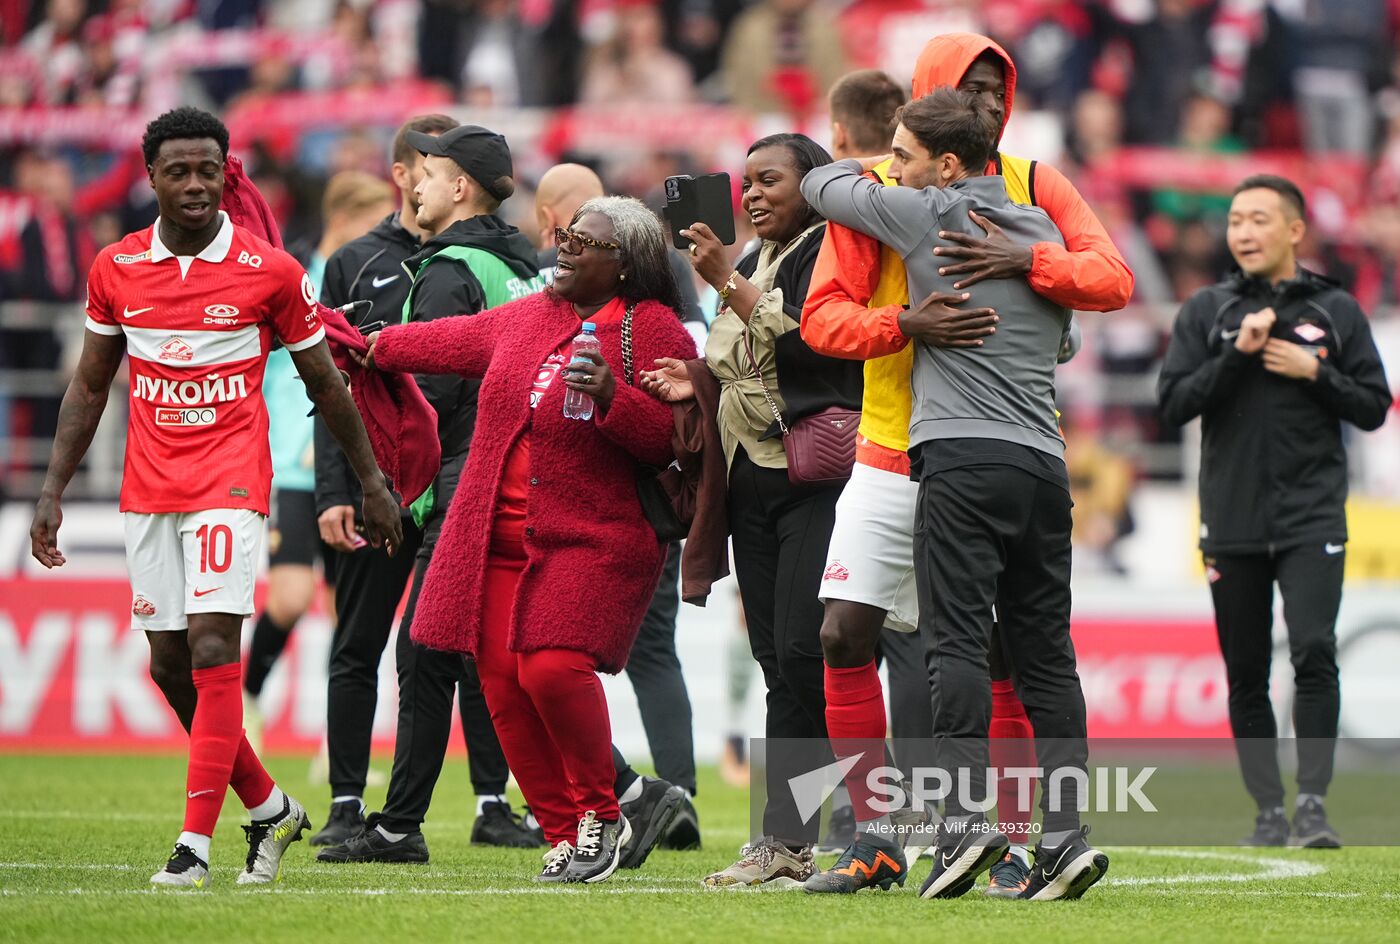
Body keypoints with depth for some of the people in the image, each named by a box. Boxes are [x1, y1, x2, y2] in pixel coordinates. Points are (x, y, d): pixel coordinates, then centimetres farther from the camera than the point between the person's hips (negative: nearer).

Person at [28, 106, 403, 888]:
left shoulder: (270, 272, -5)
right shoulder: (117, 270, 5)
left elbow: (326, 385, 6)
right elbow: (91, 387, 14)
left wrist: (373, 481, 10)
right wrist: (54, 491, 10)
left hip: (230, 483, -4)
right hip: (149, 491, 4)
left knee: (212, 651, -15)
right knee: (171, 667, 6)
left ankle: (196, 844, -15)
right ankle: (271, 809, 24)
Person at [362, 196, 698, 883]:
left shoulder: (651, 330, -6)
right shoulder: (526, 318, 14)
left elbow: (672, 439, -12)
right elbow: (455, 342, 33)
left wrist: (611, 397, -28)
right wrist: (378, 348, 46)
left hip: (592, 542, -7)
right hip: (501, 539, 7)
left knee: (552, 668, -22)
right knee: (503, 680, -1)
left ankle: (601, 814, -1)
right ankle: (566, 834, 8)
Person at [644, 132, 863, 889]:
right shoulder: (759, 261, 21)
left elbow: (808, 344, -19)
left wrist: (728, 282, -16)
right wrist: (701, 385, 9)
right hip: (754, 478, 9)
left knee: (805, 653, -15)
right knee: (779, 663, 4)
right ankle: (786, 845, 2)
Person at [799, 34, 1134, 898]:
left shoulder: (1034, 185, 3)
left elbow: (1113, 278, -8)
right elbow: (824, 316, -6)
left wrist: (1028, 260, -25)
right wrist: (906, 323, -24)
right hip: (893, 460, 1)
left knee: (1005, 651, -2)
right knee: (845, 633, -6)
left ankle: (1017, 844, 7)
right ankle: (876, 838, 5)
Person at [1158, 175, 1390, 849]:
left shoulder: (1336, 312, 6)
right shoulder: (1206, 312, 7)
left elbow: (1373, 408, 6)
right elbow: (1174, 402, -2)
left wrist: (1315, 373, -9)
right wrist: (1238, 353, -12)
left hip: (1311, 519, -2)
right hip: (1232, 522, 2)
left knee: (1314, 653, -18)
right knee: (1246, 677, 5)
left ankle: (1313, 801, -13)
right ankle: (1269, 811, 13)